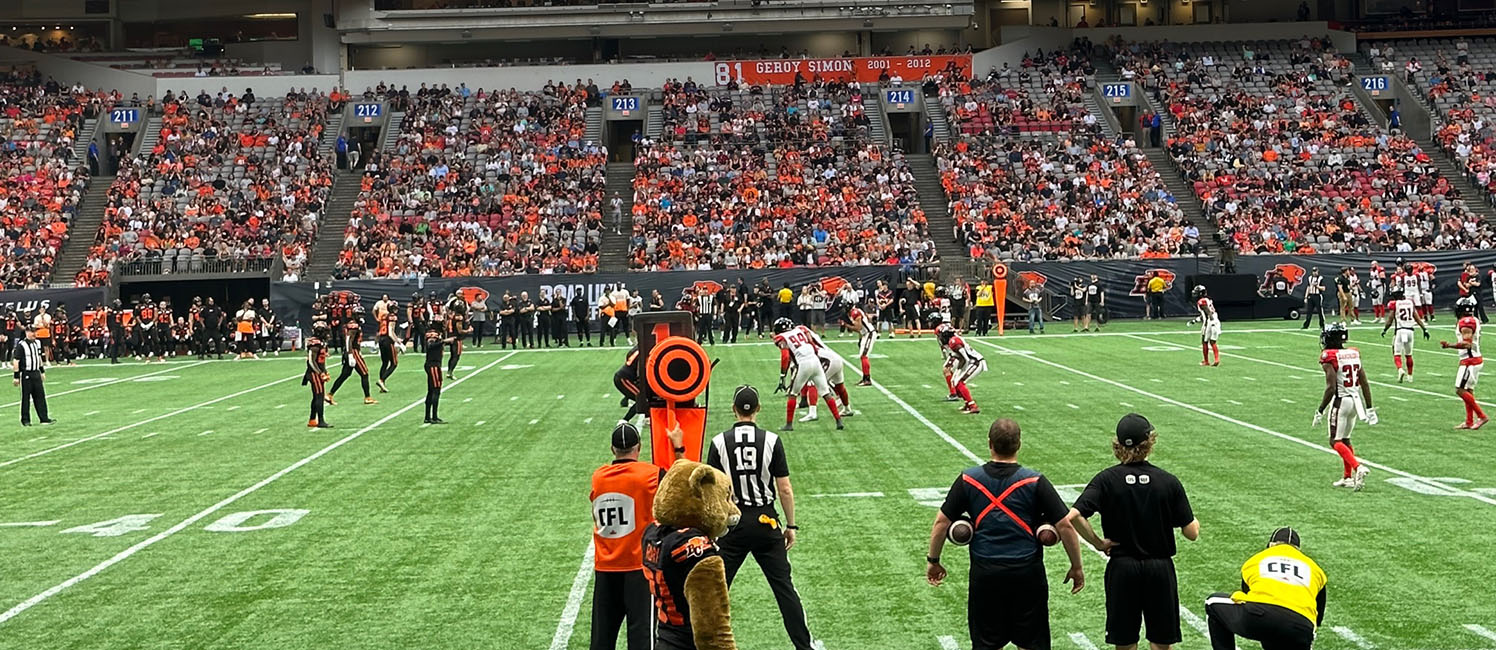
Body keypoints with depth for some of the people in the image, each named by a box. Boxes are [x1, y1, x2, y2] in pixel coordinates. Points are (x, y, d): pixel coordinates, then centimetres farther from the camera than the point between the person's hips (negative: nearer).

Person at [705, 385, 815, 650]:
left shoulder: (719, 442, -4)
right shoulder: (771, 440, -4)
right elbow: (784, 489, -3)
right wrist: (791, 525, 6)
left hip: (732, 522, 0)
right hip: (766, 521, 0)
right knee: (783, 586, 6)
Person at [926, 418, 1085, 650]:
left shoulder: (968, 479, -3)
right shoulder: (1035, 482, -7)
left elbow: (942, 522, 1)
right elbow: (1065, 526, -7)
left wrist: (933, 561, 14)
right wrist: (1076, 567, 5)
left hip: (985, 573, 1)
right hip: (1027, 572, -1)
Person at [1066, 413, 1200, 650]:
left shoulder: (1107, 479, -8)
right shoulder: (1168, 482, -6)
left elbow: (1074, 516, -20)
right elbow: (1191, 532, -3)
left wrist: (1097, 542, -6)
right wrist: (1195, 521, 20)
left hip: (1122, 568, 0)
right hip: (1160, 569, 0)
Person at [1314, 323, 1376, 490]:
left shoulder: (1329, 358, -14)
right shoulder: (1354, 354, 7)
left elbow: (1331, 388, -18)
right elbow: (1365, 384, 7)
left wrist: (1320, 411, -11)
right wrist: (1369, 408, 13)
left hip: (1340, 401, -7)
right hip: (1355, 400, 7)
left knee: (1336, 441, 0)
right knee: (1345, 439, 19)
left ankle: (1358, 468, -20)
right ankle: (1348, 477, 20)